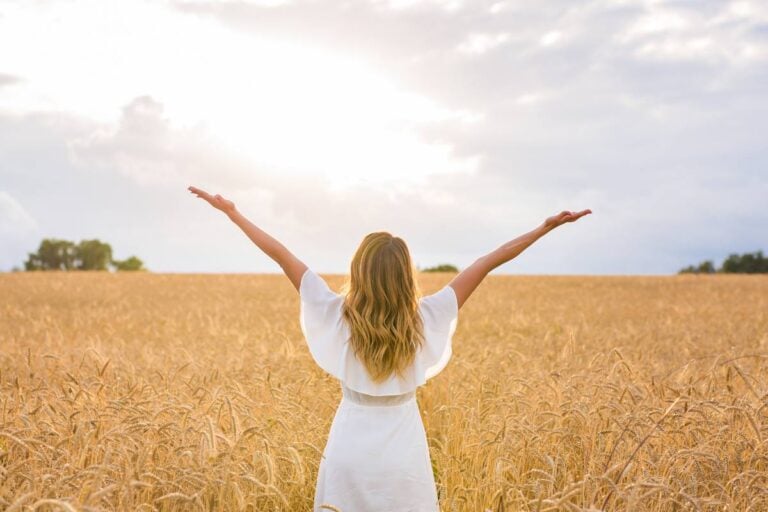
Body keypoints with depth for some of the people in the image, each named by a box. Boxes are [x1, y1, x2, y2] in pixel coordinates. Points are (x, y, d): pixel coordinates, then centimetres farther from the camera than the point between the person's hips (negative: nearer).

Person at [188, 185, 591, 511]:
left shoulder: (337, 315, -12)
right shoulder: (424, 319, -12)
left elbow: (281, 255, -6)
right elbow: (487, 263, -8)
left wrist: (231, 212, 1)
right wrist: (546, 227, -3)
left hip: (348, 455, 0)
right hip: (403, 456, 0)